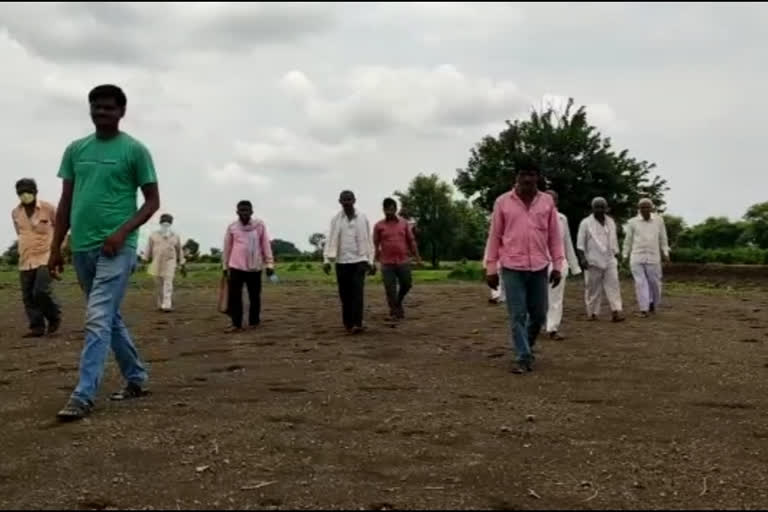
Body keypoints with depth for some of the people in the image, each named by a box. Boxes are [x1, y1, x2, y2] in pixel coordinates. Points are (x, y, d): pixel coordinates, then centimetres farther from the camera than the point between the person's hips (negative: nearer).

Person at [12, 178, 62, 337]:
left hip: (46, 257, -5)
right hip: (25, 260, 5)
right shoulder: (15, 213, 6)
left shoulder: (48, 208, -7)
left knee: (41, 291, -17)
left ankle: (55, 317, 8)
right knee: (28, 295, 3)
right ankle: (37, 327, 11)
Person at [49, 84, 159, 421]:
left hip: (116, 248, -6)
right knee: (110, 318, 15)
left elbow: (152, 201, -2)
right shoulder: (75, 149, 13)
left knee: (98, 319, -13)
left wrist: (122, 232, -15)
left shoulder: (135, 150, -2)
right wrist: (56, 247, 10)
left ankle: (83, 395, -12)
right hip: (82, 247, 6)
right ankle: (136, 379, 29)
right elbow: (66, 202, 14)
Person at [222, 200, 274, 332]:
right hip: (236, 266, 0)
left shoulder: (260, 225, 0)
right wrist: (225, 266, 13)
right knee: (234, 296, -4)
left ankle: (254, 322, 21)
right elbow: (227, 247, 10)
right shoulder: (232, 227, 2)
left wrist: (269, 264, 0)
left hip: (255, 267, 0)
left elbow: (266, 245, 2)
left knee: (255, 296, 8)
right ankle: (236, 323, 2)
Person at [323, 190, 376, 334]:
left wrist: (371, 262, 7)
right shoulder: (336, 219, 4)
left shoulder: (363, 218, 4)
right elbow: (331, 241, 0)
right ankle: (348, 323, 19)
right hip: (341, 262, 1)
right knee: (345, 294, 6)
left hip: (359, 260, -1)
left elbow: (368, 240, 7)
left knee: (357, 292, -12)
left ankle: (357, 324, -16)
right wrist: (327, 260, -10)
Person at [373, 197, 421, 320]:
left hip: (403, 261, 2)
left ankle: (398, 302, 34)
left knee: (407, 284, 8)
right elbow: (375, 244, 2)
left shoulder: (404, 223, 7)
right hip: (387, 263, -2)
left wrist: (417, 257, 7)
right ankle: (394, 311, 11)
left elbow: (411, 241, 10)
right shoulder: (378, 226, 1)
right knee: (390, 289, -1)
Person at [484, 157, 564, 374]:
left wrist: (557, 265, 3)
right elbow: (494, 236, 3)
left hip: (539, 268, 2)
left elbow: (554, 236, 7)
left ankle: (527, 346, 34)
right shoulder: (503, 202, 0)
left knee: (539, 314, 9)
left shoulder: (547, 202, 5)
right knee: (517, 315, -2)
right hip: (512, 268, -2)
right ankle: (524, 358, 6)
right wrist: (491, 268, 1)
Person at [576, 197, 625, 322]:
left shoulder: (611, 222, 13)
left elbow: (614, 242, 19)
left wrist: (616, 258, 17)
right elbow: (580, 243, -3)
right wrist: (582, 258, -12)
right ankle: (593, 313, 10)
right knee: (593, 288, 1)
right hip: (593, 261, -3)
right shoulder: (586, 223, -1)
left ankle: (616, 311, -10)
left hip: (609, 260, 4)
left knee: (613, 285, -7)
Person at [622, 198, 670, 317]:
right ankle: (644, 309, -4)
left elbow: (663, 238, 11)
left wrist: (665, 253, 5)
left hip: (653, 258, 1)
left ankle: (653, 303, 28)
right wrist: (625, 256, 9)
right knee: (640, 283, -6)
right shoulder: (632, 222, 4)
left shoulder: (659, 220, 6)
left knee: (654, 283, 4)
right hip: (636, 258, -1)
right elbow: (628, 240, 9)